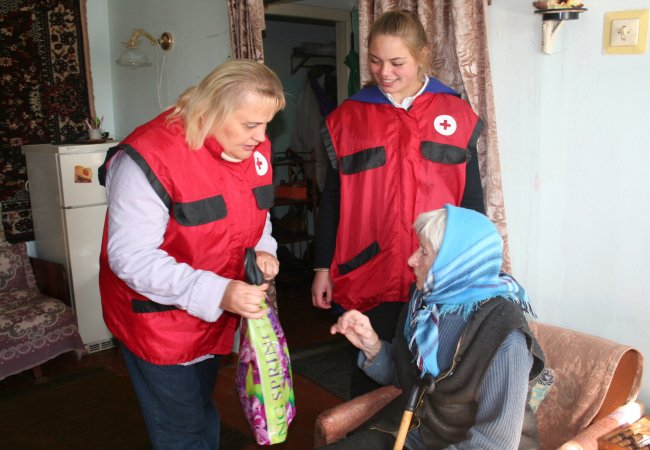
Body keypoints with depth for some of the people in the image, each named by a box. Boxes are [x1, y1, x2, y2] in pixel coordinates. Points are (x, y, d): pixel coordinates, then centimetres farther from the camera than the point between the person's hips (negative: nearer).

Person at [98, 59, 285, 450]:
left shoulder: (255, 148, -4)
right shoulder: (150, 156, -27)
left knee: (204, 413, 26)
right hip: (159, 321, -6)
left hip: (215, 315, 7)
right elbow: (130, 257, -28)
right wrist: (216, 293, -37)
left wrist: (263, 249, -10)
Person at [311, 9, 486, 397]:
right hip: (371, 273, 0)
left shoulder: (457, 114, 2)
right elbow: (332, 200, 6)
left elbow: (472, 197, 8)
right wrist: (323, 267, 5)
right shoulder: (348, 118, 2)